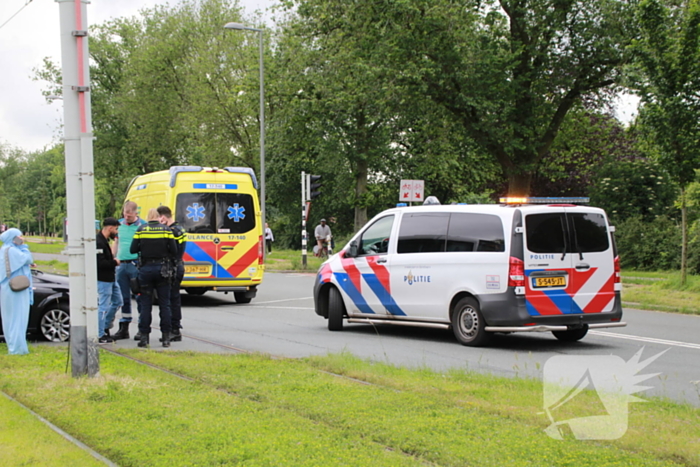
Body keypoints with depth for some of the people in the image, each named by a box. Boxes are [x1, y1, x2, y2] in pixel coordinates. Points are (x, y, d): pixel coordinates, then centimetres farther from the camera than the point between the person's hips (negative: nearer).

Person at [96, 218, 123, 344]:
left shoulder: (104, 240, 14)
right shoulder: (98, 242, -20)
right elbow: (100, 263, -27)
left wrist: (113, 261, 2)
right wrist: (115, 262, -14)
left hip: (111, 278, 11)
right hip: (103, 280, -11)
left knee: (118, 301, 18)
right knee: (104, 306, -4)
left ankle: (105, 326, 27)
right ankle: (100, 335, 3)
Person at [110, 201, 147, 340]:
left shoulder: (143, 225, -4)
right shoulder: (119, 224, 11)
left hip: (136, 265, -5)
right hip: (121, 265, 5)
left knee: (140, 297, -2)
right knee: (123, 298, 10)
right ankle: (123, 329, 16)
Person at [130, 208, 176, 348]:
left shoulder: (141, 230, -1)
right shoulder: (166, 230, -2)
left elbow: (133, 250, -3)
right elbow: (174, 251, -6)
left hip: (145, 269, 0)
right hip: (162, 269, 0)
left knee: (145, 304, 6)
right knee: (164, 304, 6)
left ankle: (144, 336, 4)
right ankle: (166, 337, 5)